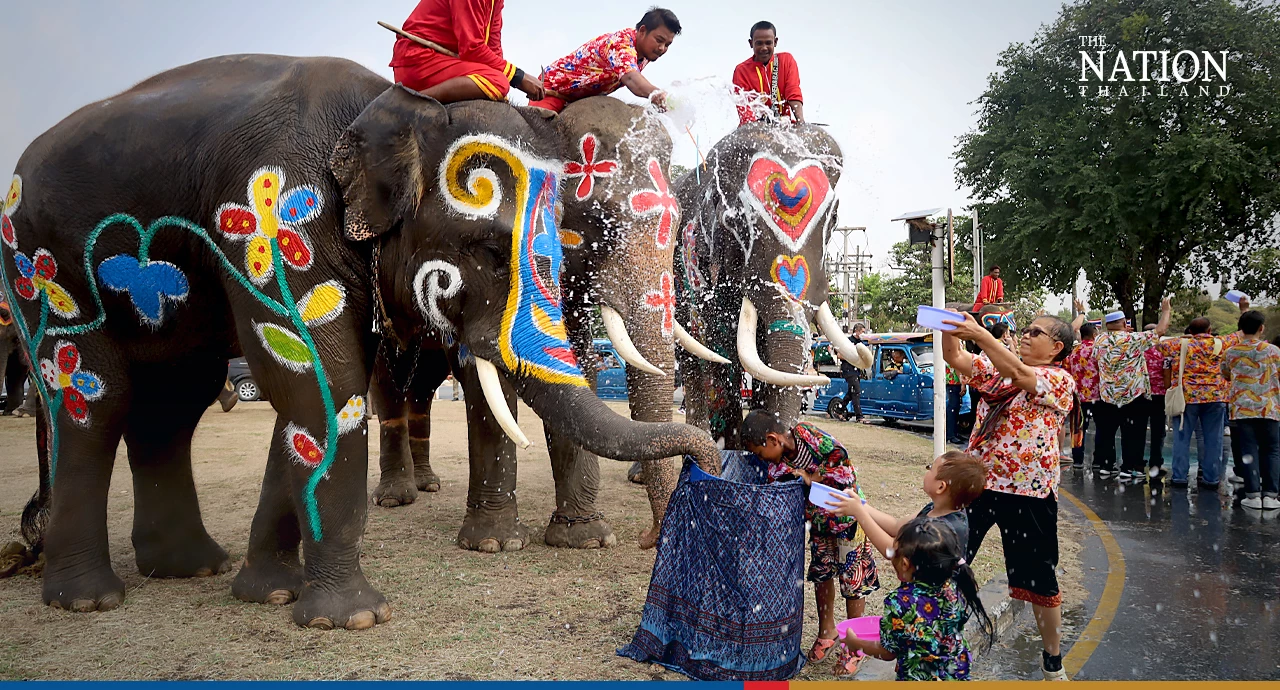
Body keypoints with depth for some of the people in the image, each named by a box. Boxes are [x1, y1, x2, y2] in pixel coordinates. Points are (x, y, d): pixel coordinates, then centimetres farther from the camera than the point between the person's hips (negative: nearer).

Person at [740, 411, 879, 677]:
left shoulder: (809, 435, -29)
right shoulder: (779, 464, -8)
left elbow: (846, 469, -26)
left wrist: (811, 479, -26)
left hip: (847, 517, -7)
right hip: (819, 522, 7)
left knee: (853, 580, 5)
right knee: (821, 575, 18)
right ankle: (826, 631, 39)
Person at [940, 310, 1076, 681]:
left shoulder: (1061, 381, -8)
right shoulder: (999, 368, 8)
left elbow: (1020, 375, -26)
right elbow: (955, 359, -1)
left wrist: (979, 333, -36)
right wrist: (950, 330, -22)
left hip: (1029, 491, -5)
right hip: (977, 481, 5)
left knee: (1038, 579, 9)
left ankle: (1053, 661, 28)